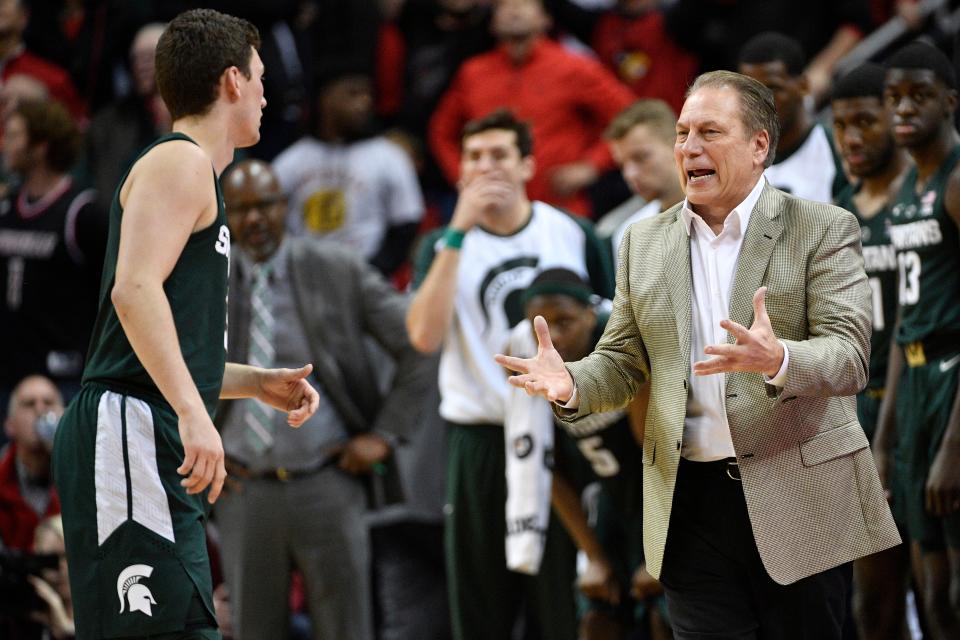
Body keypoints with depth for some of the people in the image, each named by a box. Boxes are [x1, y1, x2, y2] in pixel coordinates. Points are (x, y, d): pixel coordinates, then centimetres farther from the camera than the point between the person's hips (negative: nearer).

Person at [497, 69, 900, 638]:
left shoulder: (824, 230, -2)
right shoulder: (644, 243, 12)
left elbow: (849, 356, -11)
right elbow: (624, 360, 14)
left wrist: (778, 360, -33)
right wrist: (572, 384, -10)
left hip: (800, 499, -3)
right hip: (692, 501, 3)